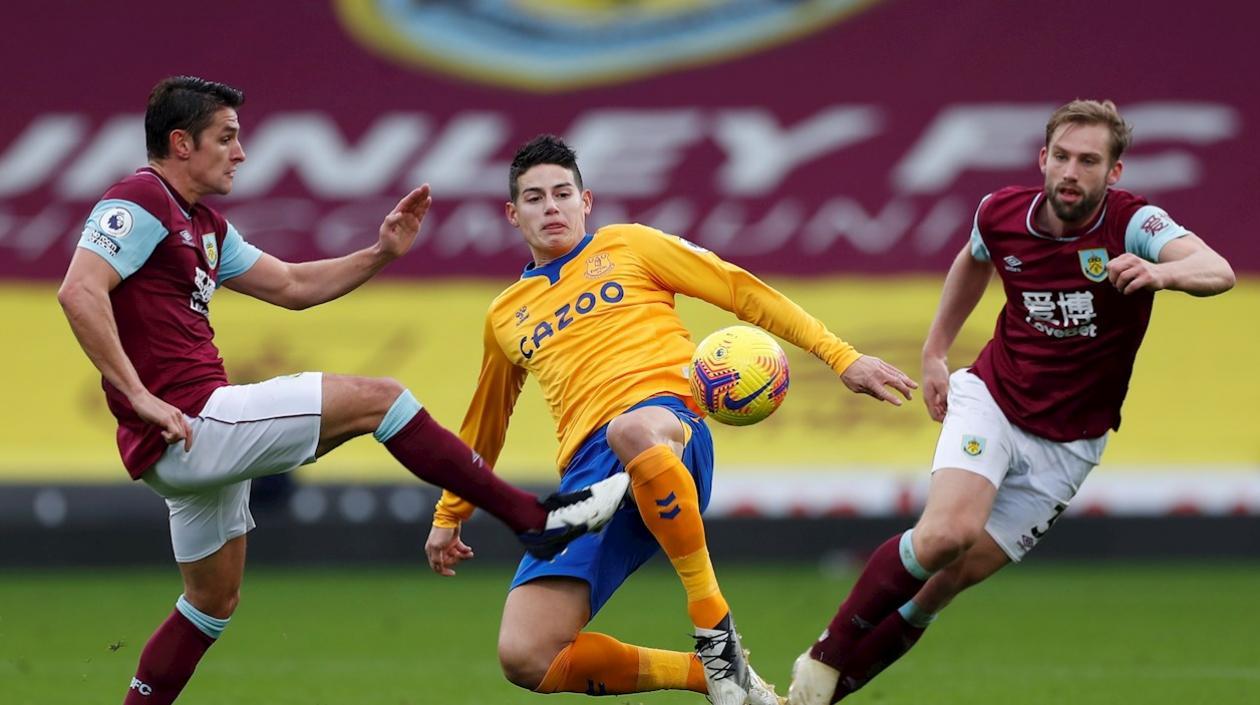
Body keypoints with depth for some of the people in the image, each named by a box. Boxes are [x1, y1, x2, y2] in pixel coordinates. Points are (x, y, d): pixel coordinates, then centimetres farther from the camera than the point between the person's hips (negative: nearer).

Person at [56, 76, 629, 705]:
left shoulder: (203, 226, 20)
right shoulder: (140, 202, -11)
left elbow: (292, 286, 27)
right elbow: (79, 292, -25)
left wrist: (382, 253, 16)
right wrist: (140, 397, -28)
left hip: (189, 442, 11)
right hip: (184, 424, -11)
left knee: (214, 602, 20)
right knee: (374, 399, -9)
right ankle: (538, 519, -5)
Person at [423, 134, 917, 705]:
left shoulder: (627, 247, 17)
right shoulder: (505, 317, 26)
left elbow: (742, 291, 13)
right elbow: (483, 426, 41)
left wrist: (841, 357, 5)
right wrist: (449, 515, 47)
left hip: (669, 421, -4)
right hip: (588, 465, 4)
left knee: (632, 430, -46)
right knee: (524, 657, -19)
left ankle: (715, 629, -30)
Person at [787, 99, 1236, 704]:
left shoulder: (1133, 224, -19)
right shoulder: (1001, 213, -8)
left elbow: (1218, 271, -39)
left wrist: (1161, 272, -60)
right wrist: (934, 353, 18)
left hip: (1069, 442, 0)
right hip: (990, 401, 0)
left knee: (956, 576, -3)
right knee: (946, 532, -26)